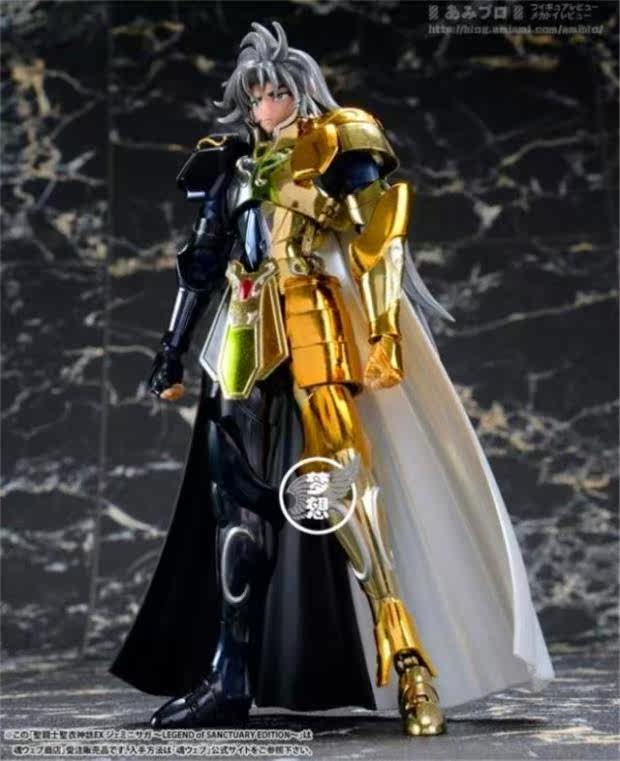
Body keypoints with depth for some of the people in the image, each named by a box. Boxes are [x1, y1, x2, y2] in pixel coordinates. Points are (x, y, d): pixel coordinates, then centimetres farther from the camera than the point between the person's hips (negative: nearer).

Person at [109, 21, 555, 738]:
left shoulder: (344, 146, 4)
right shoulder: (235, 167, 20)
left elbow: (380, 246, -5)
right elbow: (201, 266, 22)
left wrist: (379, 338, -16)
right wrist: (172, 351, 19)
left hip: (322, 336, -6)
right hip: (250, 347, 6)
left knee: (347, 494, -15)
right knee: (237, 500, 2)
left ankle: (411, 668, -13)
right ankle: (230, 674, 6)